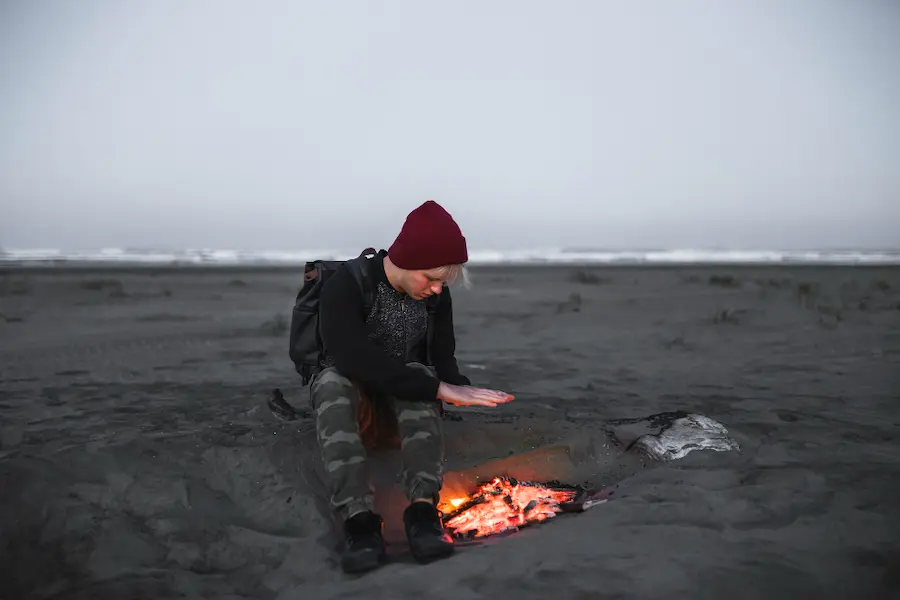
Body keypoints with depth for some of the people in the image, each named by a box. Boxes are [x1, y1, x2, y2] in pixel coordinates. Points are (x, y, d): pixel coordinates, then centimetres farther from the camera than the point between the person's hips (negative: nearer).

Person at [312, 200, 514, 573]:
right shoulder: (345, 286, -23)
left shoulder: (436, 294, -6)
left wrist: (461, 390, -30)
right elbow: (355, 358, -37)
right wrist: (438, 389, -42)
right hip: (346, 382, -2)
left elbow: (443, 359, -6)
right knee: (334, 384, -38)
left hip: (404, 392, 3)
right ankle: (360, 521, -49)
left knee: (419, 378, -33)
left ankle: (423, 510, -47)